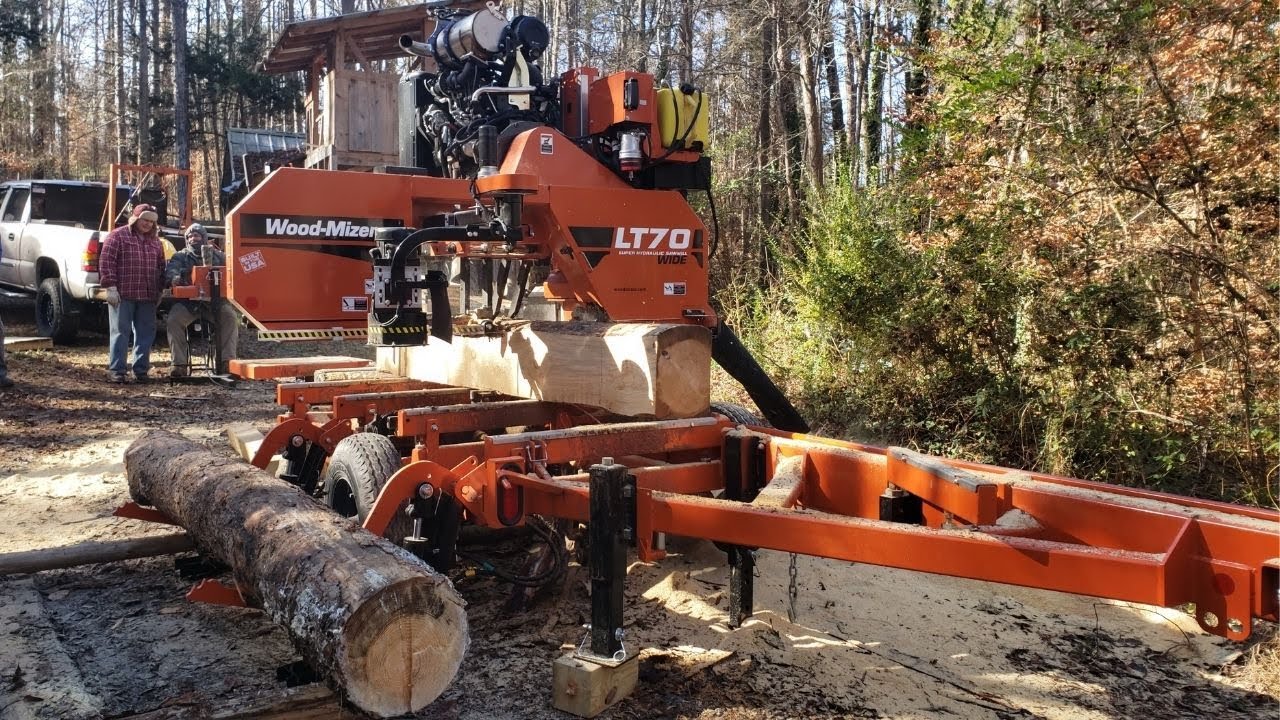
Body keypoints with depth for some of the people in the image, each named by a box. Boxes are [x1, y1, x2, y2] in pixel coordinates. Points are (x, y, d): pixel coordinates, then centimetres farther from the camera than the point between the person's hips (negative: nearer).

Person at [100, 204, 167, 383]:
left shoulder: (155, 241, 18)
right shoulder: (118, 236, 0)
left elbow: (161, 266, 24)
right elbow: (106, 261, -6)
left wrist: (160, 290, 18)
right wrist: (110, 287, -12)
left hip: (148, 297, 6)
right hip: (123, 295, -5)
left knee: (146, 333, 5)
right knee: (120, 332, -3)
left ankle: (141, 369, 13)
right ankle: (116, 370, 0)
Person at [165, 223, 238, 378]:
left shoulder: (217, 255, 20)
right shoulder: (180, 256, 16)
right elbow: (171, 268, -4)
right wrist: (174, 277, -29)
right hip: (188, 302, 0)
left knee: (230, 317, -28)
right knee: (173, 320, -26)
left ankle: (227, 360, -27)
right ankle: (179, 363, -23)